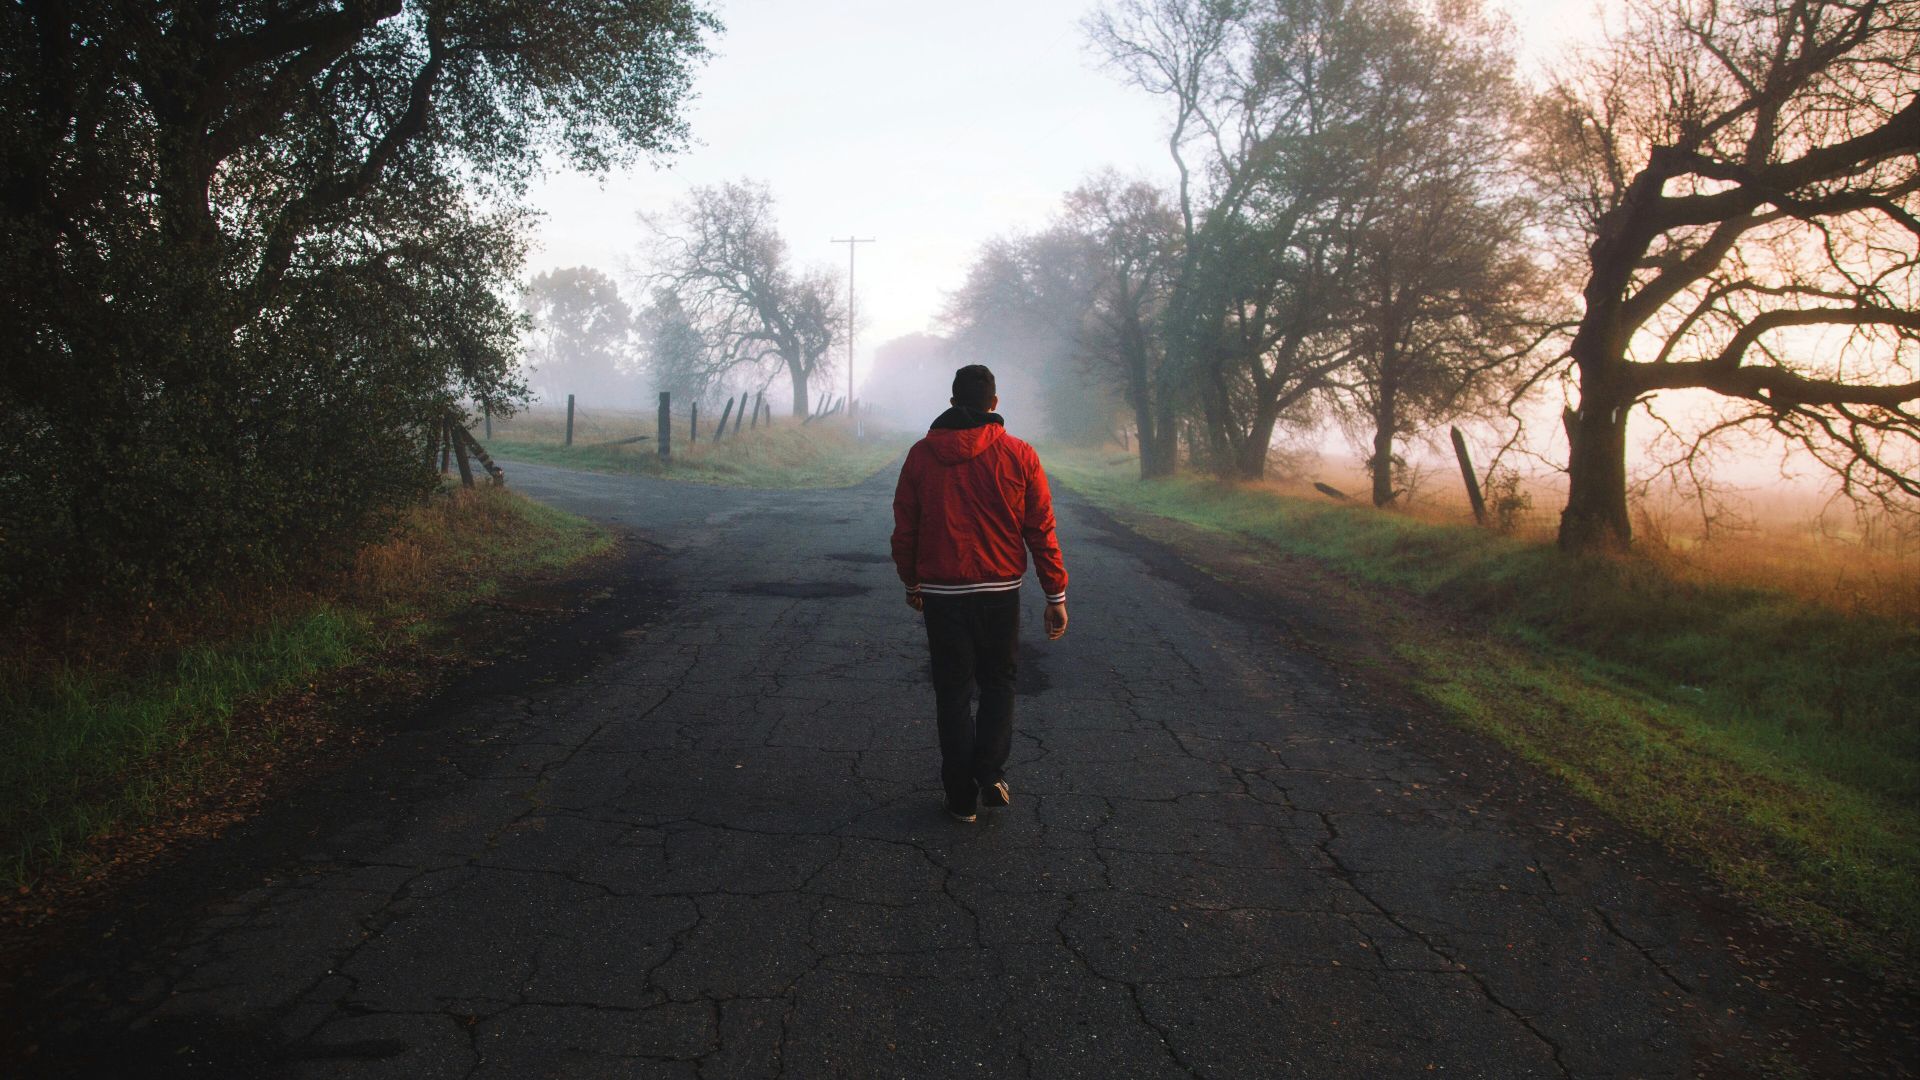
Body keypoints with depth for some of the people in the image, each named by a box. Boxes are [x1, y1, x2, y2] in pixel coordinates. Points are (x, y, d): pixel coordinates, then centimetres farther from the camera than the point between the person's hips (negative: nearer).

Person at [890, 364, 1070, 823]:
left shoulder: (921, 454, 0)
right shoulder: (1019, 455, -4)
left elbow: (905, 528, 6)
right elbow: (1041, 531, -3)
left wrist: (911, 583, 20)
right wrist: (1057, 596, 2)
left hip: (941, 592, 0)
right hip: (1001, 591, 0)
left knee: (953, 691, 10)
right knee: (997, 682, 18)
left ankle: (962, 795, 14)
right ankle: (991, 771, 4)